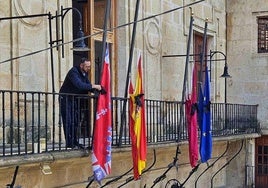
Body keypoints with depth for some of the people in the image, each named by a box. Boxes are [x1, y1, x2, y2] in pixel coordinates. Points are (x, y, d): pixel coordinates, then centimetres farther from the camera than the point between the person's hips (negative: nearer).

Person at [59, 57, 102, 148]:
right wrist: (93, 86, -35)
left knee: (75, 121, 8)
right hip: (66, 99, -8)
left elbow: (87, 86, 6)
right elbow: (79, 85, -36)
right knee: (68, 122, -10)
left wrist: (96, 89, -14)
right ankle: (69, 143, -7)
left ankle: (74, 142, 13)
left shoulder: (84, 73, 5)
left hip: (75, 99, 8)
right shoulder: (73, 72, -23)